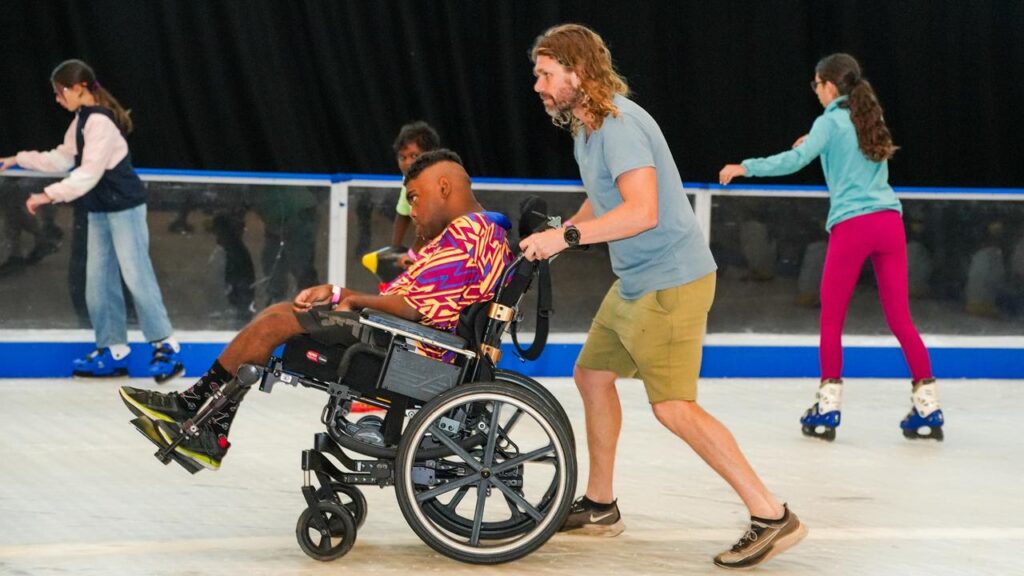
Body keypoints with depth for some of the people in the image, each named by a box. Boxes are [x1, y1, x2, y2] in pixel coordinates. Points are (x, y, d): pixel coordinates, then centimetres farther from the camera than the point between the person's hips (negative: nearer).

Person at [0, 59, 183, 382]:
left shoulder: (99, 121, -20)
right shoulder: (82, 120, 11)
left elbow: (89, 174, -24)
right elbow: (62, 160, 16)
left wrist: (49, 195, -25)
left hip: (124, 207, -10)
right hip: (100, 211, 10)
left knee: (136, 277, -8)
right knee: (99, 281, 7)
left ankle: (166, 347, -3)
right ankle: (114, 350, 10)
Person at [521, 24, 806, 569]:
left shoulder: (618, 124, -20)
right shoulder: (586, 125, 12)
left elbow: (642, 211, -30)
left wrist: (567, 236, -28)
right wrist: (557, 235, 14)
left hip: (669, 283, -11)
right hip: (635, 282, 11)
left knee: (674, 407, -14)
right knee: (591, 375, 18)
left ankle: (772, 515, -12)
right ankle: (599, 505, 31)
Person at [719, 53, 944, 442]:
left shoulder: (831, 122, -2)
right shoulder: (868, 119, 17)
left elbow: (794, 161, -13)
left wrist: (745, 167, -5)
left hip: (851, 226, -5)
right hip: (889, 221, 5)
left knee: (831, 319, 5)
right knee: (900, 318, 7)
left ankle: (827, 409, 3)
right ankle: (928, 409, 3)